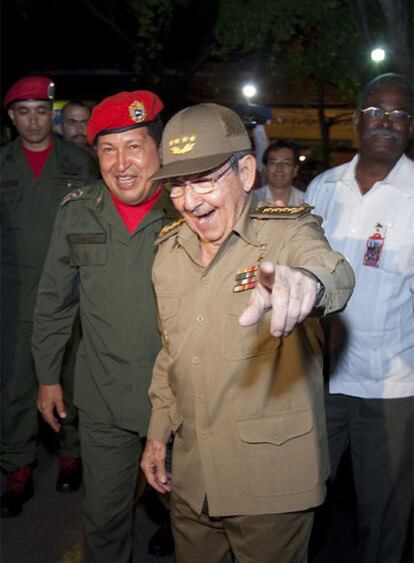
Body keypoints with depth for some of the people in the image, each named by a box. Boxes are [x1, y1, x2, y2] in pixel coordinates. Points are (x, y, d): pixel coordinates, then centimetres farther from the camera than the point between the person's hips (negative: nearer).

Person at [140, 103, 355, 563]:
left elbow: (333, 272, -38)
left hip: (272, 478, -5)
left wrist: (304, 281, -61)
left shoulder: (289, 232, -14)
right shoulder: (168, 250, 3)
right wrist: (159, 431, 12)